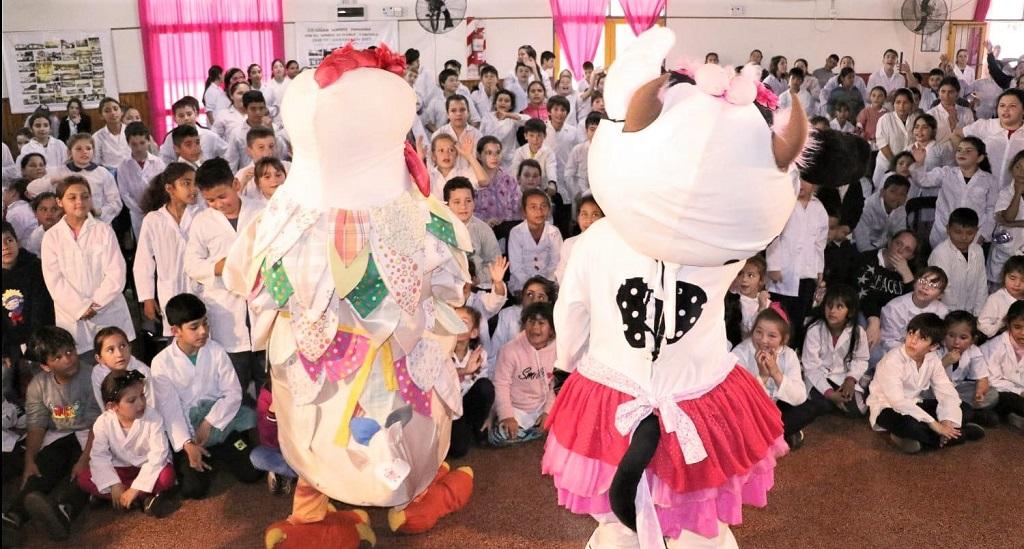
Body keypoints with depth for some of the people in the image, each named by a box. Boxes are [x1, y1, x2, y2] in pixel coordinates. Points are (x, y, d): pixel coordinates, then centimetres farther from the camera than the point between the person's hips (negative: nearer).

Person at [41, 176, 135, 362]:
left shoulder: (103, 230, 2)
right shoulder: (52, 237, 4)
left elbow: (116, 274, -3)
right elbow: (54, 280, -2)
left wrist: (95, 304, -11)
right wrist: (80, 308, -11)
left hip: (109, 313, 0)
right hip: (73, 317, 0)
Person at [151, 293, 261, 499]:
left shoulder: (216, 351, -6)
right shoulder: (161, 363, -11)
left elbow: (233, 393, -7)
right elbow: (169, 409, -13)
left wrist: (209, 423, -19)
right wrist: (187, 444, -25)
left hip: (218, 425, 2)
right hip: (185, 431, -2)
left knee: (251, 473, -7)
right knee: (195, 489, -16)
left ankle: (215, 453, 20)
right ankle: (183, 462, 17)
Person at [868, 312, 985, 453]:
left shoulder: (933, 360, -5)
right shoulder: (893, 360, -25)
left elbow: (947, 392, -8)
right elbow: (898, 401, -34)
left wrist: (948, 421, -27)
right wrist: (934, 424, -34)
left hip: (913, 405, 7)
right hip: (888, 409, -7)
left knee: (962, 408, -2)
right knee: (911, 424, -38)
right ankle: (961, 433, -12)